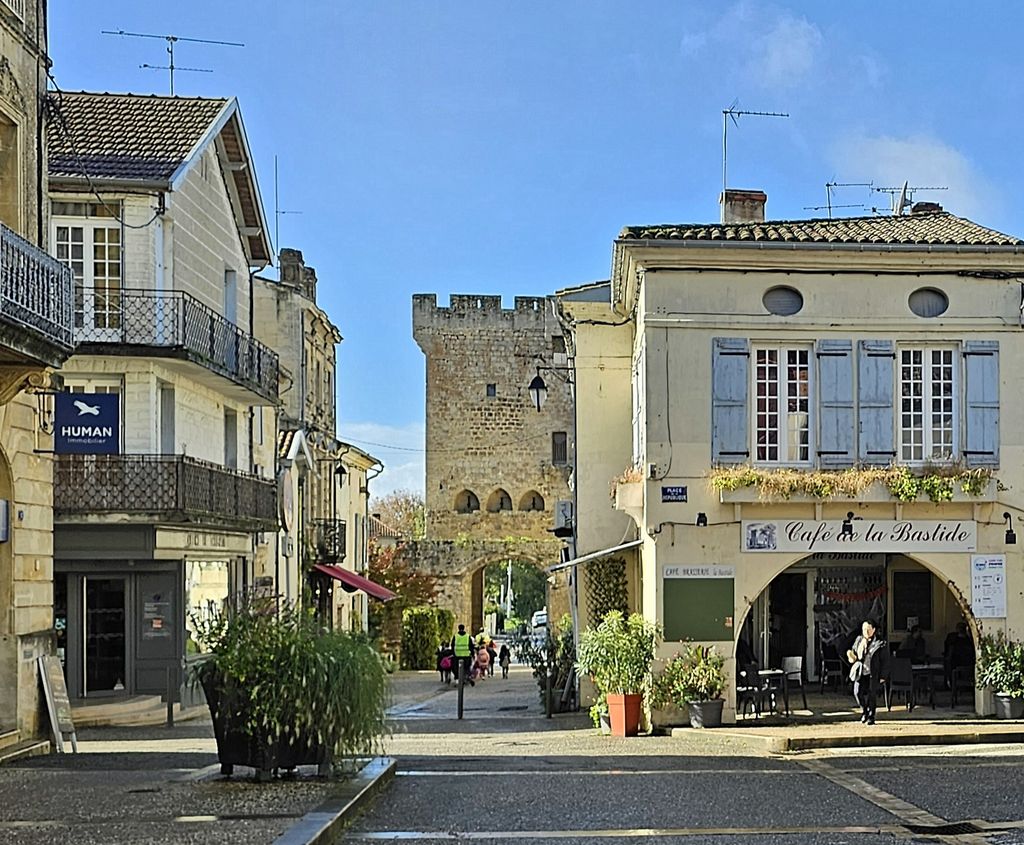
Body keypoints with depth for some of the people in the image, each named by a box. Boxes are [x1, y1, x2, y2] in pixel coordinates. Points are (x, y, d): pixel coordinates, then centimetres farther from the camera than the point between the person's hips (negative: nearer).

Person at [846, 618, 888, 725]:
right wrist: (852, 657, -5)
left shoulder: (880, 643, -2)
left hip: (873, 673, -3)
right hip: (860, 672, 3)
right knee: (858, 692, -9)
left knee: (872, 694, -2)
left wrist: (882, 675, -5)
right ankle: (864, 710, 17)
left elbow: (884, 660, -1)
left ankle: (871, 717, 13)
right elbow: (853, 653, 20)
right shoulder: (858, 640, 10)